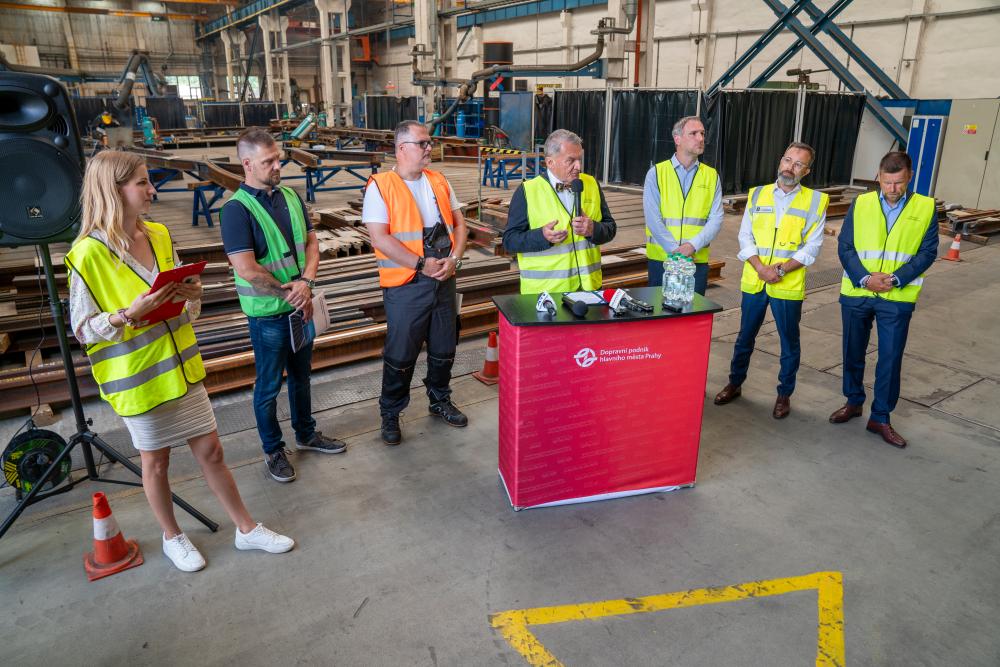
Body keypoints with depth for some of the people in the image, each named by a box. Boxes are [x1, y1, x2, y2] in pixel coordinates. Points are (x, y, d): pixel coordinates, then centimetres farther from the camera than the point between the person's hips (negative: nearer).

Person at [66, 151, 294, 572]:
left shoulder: (159, 236, 3)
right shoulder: (88, 254, -15)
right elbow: (82, 329, -12)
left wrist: (192, 295, -11)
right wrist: (129, 314, -27)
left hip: (181, 366, 5)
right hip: (137, 378, -5)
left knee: (210, 450, 11)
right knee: (155, 461, 12)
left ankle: (246, 529, 24)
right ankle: (172, 538, 34)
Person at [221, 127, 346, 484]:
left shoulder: (290, 197, 4)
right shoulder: (237, 209, -17)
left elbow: (311, 242, 5)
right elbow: (247, 270, -22)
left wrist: (306, 283, -12)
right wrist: (289, 294, -13)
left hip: (302, 306, 6)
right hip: (268, 312, -6)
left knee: (301, 374, 21)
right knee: (269, 384, 9)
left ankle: (306, 433, 39)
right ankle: (273, 450, 26)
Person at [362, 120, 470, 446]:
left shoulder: (439, 181, 11)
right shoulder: (381, 186, -7)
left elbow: (459, 224, 11)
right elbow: (380, 238, -16)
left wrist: (454, 258, -7)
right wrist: (422, 265, -18)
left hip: (444, 281, 6)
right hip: (405, 285, -5)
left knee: (444, 348, 16)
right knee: (400, 355, 4)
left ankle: (440, 401, 37)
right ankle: (390, 415, 22)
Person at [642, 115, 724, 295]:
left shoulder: (711, 176, 7)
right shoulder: (656, 173, -1)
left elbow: (716, 219, -1)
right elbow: (653, 218, -9)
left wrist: (692, 246, -16)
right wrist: (676, 251, -16)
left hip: (698, 261, 2)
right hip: (661, 259, -2)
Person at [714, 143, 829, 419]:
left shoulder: (815, 201, 0)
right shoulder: (757, 194, 6)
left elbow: (811, 247, -4)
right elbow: (745, 238, 1)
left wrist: (781, 269, -16)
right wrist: (761, 268, -13)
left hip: (789, 285, -2)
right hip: (754, 281, 2)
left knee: (789, 343, 9)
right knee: (745, 337, 15)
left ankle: (784, 394, 25)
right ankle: (735, 383, 32)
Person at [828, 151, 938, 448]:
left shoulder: (926, 208, -1)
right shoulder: (860, 204, 0)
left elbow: (927, 252, -3)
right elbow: (845, 247, -2)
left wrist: (896, 279, -17)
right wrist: (865, 278, -15)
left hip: (897, 299, -1)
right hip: (856, 294, 1)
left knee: (891, 359, 2)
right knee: (853, 353, 13)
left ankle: (881, 417, 16)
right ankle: (853, 402, 34)